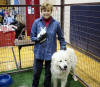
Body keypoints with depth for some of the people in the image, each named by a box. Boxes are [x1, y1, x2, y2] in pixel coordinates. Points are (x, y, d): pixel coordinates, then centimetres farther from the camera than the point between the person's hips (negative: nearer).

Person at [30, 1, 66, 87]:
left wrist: (63, 49, 3)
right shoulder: (36, 22, -6)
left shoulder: (56, 23, -5)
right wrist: (38, 38, -20)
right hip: (39, 52, 0)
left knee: (48, 73, 15)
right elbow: (32, 37, 0)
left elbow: (61, 38, 5)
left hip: (50, 52, 0)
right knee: (37, 72, 11)